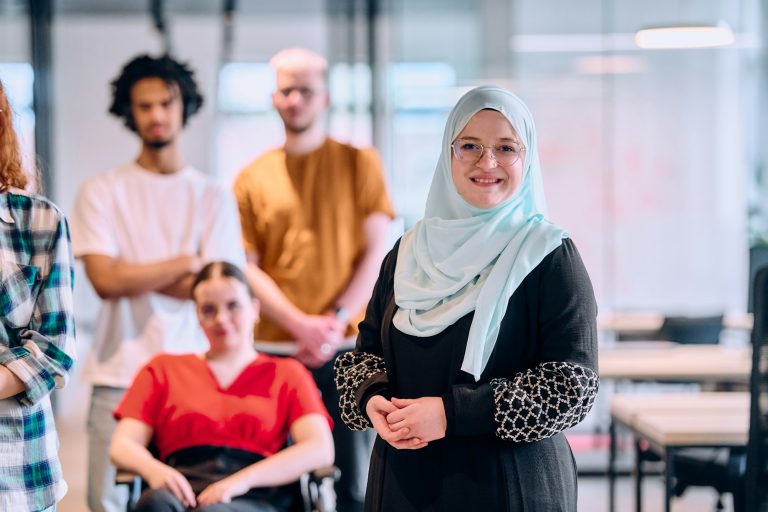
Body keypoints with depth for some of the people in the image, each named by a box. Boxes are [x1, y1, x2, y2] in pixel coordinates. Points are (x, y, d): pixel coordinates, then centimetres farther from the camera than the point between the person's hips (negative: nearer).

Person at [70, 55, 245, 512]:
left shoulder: (214, 197, 8)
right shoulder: (101, 192, 6)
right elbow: (106, 280, -7)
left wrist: (132, 274, -4)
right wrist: (187, 262, -4)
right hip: (119, 373, 0)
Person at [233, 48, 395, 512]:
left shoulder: (359, 164, 8)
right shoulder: (253, 178, 9)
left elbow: (375, 254, 2)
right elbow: (247, 268, 3)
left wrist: (337, 320, -11)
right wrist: (302, 326, -11)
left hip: (350, 349, -1)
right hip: (276, 349, 1)